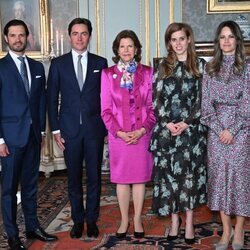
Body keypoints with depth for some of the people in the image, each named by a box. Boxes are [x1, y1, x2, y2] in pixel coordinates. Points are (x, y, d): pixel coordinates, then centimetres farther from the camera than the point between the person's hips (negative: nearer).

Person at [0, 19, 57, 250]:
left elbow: (42, 101, 12)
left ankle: (33, 227, 24)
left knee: (31, 184, 13)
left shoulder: (37, 67, 10)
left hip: (33, 135, 4)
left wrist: (42, 130, 7)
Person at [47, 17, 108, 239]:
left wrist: (107, 127, 1)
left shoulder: (100, 63, 5)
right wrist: (55, 129, -1)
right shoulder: (58, 64, 4)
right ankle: (78, 220, 23)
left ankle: (92, 219, 21)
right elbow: (52, 98, 4)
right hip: (69, 129, 0)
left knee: (94, 176, 6)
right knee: (74, 178, 8)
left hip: (95, 129, 0)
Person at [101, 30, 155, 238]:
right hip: (118, 135, 0)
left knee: (140, 177, 8)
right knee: (121, 178, 8)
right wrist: (119, 132, -11)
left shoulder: (147, 72, 2)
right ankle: (124, 219, 22)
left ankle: (137, 219, 21)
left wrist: (142, 130, -11)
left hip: (142, 134, 0)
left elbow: (153, 106, 1)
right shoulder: (108, 74, 1)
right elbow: (106, 109, -1)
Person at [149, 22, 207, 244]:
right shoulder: (163, 67, 9)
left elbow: (202, 99, -3)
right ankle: (175, 219, 17)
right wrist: (168, 123, -9)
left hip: (192, 128, -2)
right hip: (166, 129, 2)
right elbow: (157, 99, 4)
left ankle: (189, 221, 13)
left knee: (189, 172, 2)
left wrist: (185, 123, -12)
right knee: (168, 173, 3)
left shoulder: (200, 65, 3)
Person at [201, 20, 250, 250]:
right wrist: (218, 129, -6)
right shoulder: (210, 69, 8)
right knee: (218, 175, 3)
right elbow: (206, 103, 4)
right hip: (216, 130, 3)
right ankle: (226, 229, 14)